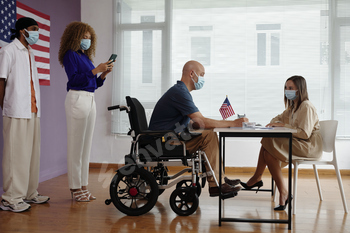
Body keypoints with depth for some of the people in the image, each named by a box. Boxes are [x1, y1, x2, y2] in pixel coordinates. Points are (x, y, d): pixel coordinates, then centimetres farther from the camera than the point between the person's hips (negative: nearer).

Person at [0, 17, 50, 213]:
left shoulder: (30, 53, 20)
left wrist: (36, 108, 13)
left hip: (33, 112, 8)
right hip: (16, 113, -8)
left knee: (32, 153, 10)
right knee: (16, 154, -6)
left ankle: (30, 193, 19)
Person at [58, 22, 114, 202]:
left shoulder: (86, 57, 19)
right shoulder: (70, 55, -2)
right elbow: (74, 79, -14)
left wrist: (104, 74, 3)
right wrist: (95, 70, -15)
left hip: (90, 100, 8)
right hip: (77, 99, -8)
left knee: (86, 144, 8)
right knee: (76, 144, -4)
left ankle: (83, 186, 15)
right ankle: (75, 187, 3)